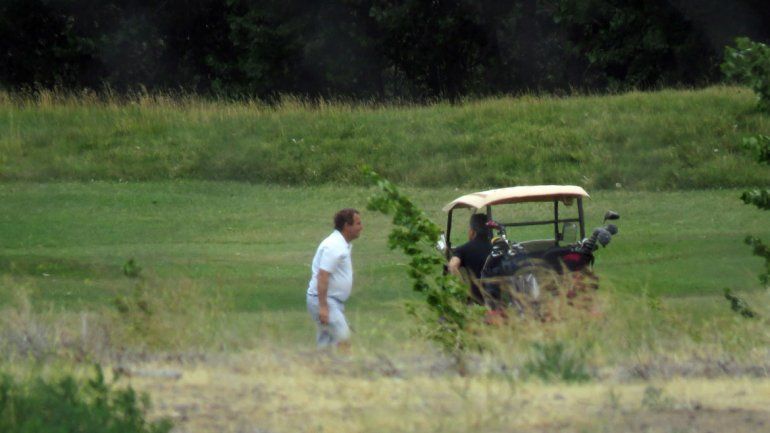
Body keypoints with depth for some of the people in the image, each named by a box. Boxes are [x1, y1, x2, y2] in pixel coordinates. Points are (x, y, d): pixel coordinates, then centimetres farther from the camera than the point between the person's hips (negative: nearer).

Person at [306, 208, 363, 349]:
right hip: (323, 300, -10)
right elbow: (322, 276, -25)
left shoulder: (342, 245, 14)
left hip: (332, 300, 10)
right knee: (343, 338, -15)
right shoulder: (334, 246, -18)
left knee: (326, 342, 10)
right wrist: (323, 307, -29)